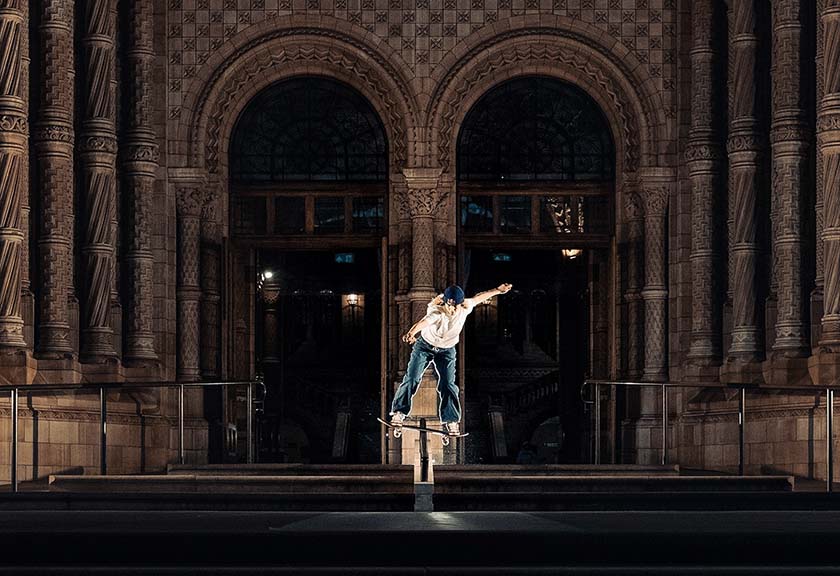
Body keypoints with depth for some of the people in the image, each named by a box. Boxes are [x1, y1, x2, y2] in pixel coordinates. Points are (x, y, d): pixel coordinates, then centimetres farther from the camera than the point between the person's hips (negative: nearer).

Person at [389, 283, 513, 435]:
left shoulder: (465, 308, -20)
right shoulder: (436, 313, -35)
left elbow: (478, 297, -1)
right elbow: (423, 322, -56)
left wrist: (498, 290, 8)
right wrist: (411, 333, -76)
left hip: (446, 351, 2)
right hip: (425, 346, -2)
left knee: (448, 384, -9)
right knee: (412, 378, -8)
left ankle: (451, 420, -1)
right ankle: (399, 412, 5)